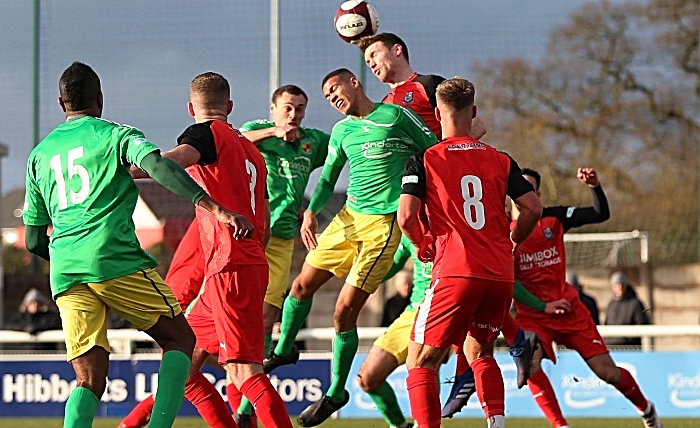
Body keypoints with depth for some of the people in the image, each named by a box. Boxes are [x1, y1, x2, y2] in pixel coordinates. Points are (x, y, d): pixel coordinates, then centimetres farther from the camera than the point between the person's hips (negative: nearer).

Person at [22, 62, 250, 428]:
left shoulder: (39, 155, 23)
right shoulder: (115, 135, 9)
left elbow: (34, 240, 24)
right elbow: (157, 165, -13)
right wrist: (215, 209, -20)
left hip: (65, 274, 4)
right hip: (117, 260, -4)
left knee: (89, 381, 3)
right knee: (179, 339, 10)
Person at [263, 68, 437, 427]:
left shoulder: (396, 115, -5)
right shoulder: (342, 130, 12)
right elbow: (328, 178, 20)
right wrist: (311, 212, 3)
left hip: (382, 223, -6)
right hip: (348, 217, 6)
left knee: (345, 310, -8)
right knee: (303, 285, 10)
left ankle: (337, 391, 6)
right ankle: (283, 350, 36)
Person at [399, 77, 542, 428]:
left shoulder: (424, 161, 1)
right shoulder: (500, 160, 11)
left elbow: (406, 216, -10)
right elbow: (533, 208, 4)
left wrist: (421, 245, 10)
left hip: (455, 273, -4)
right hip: (501, 275, 4)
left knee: (421, 362, 4)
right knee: (480, 353, 25)